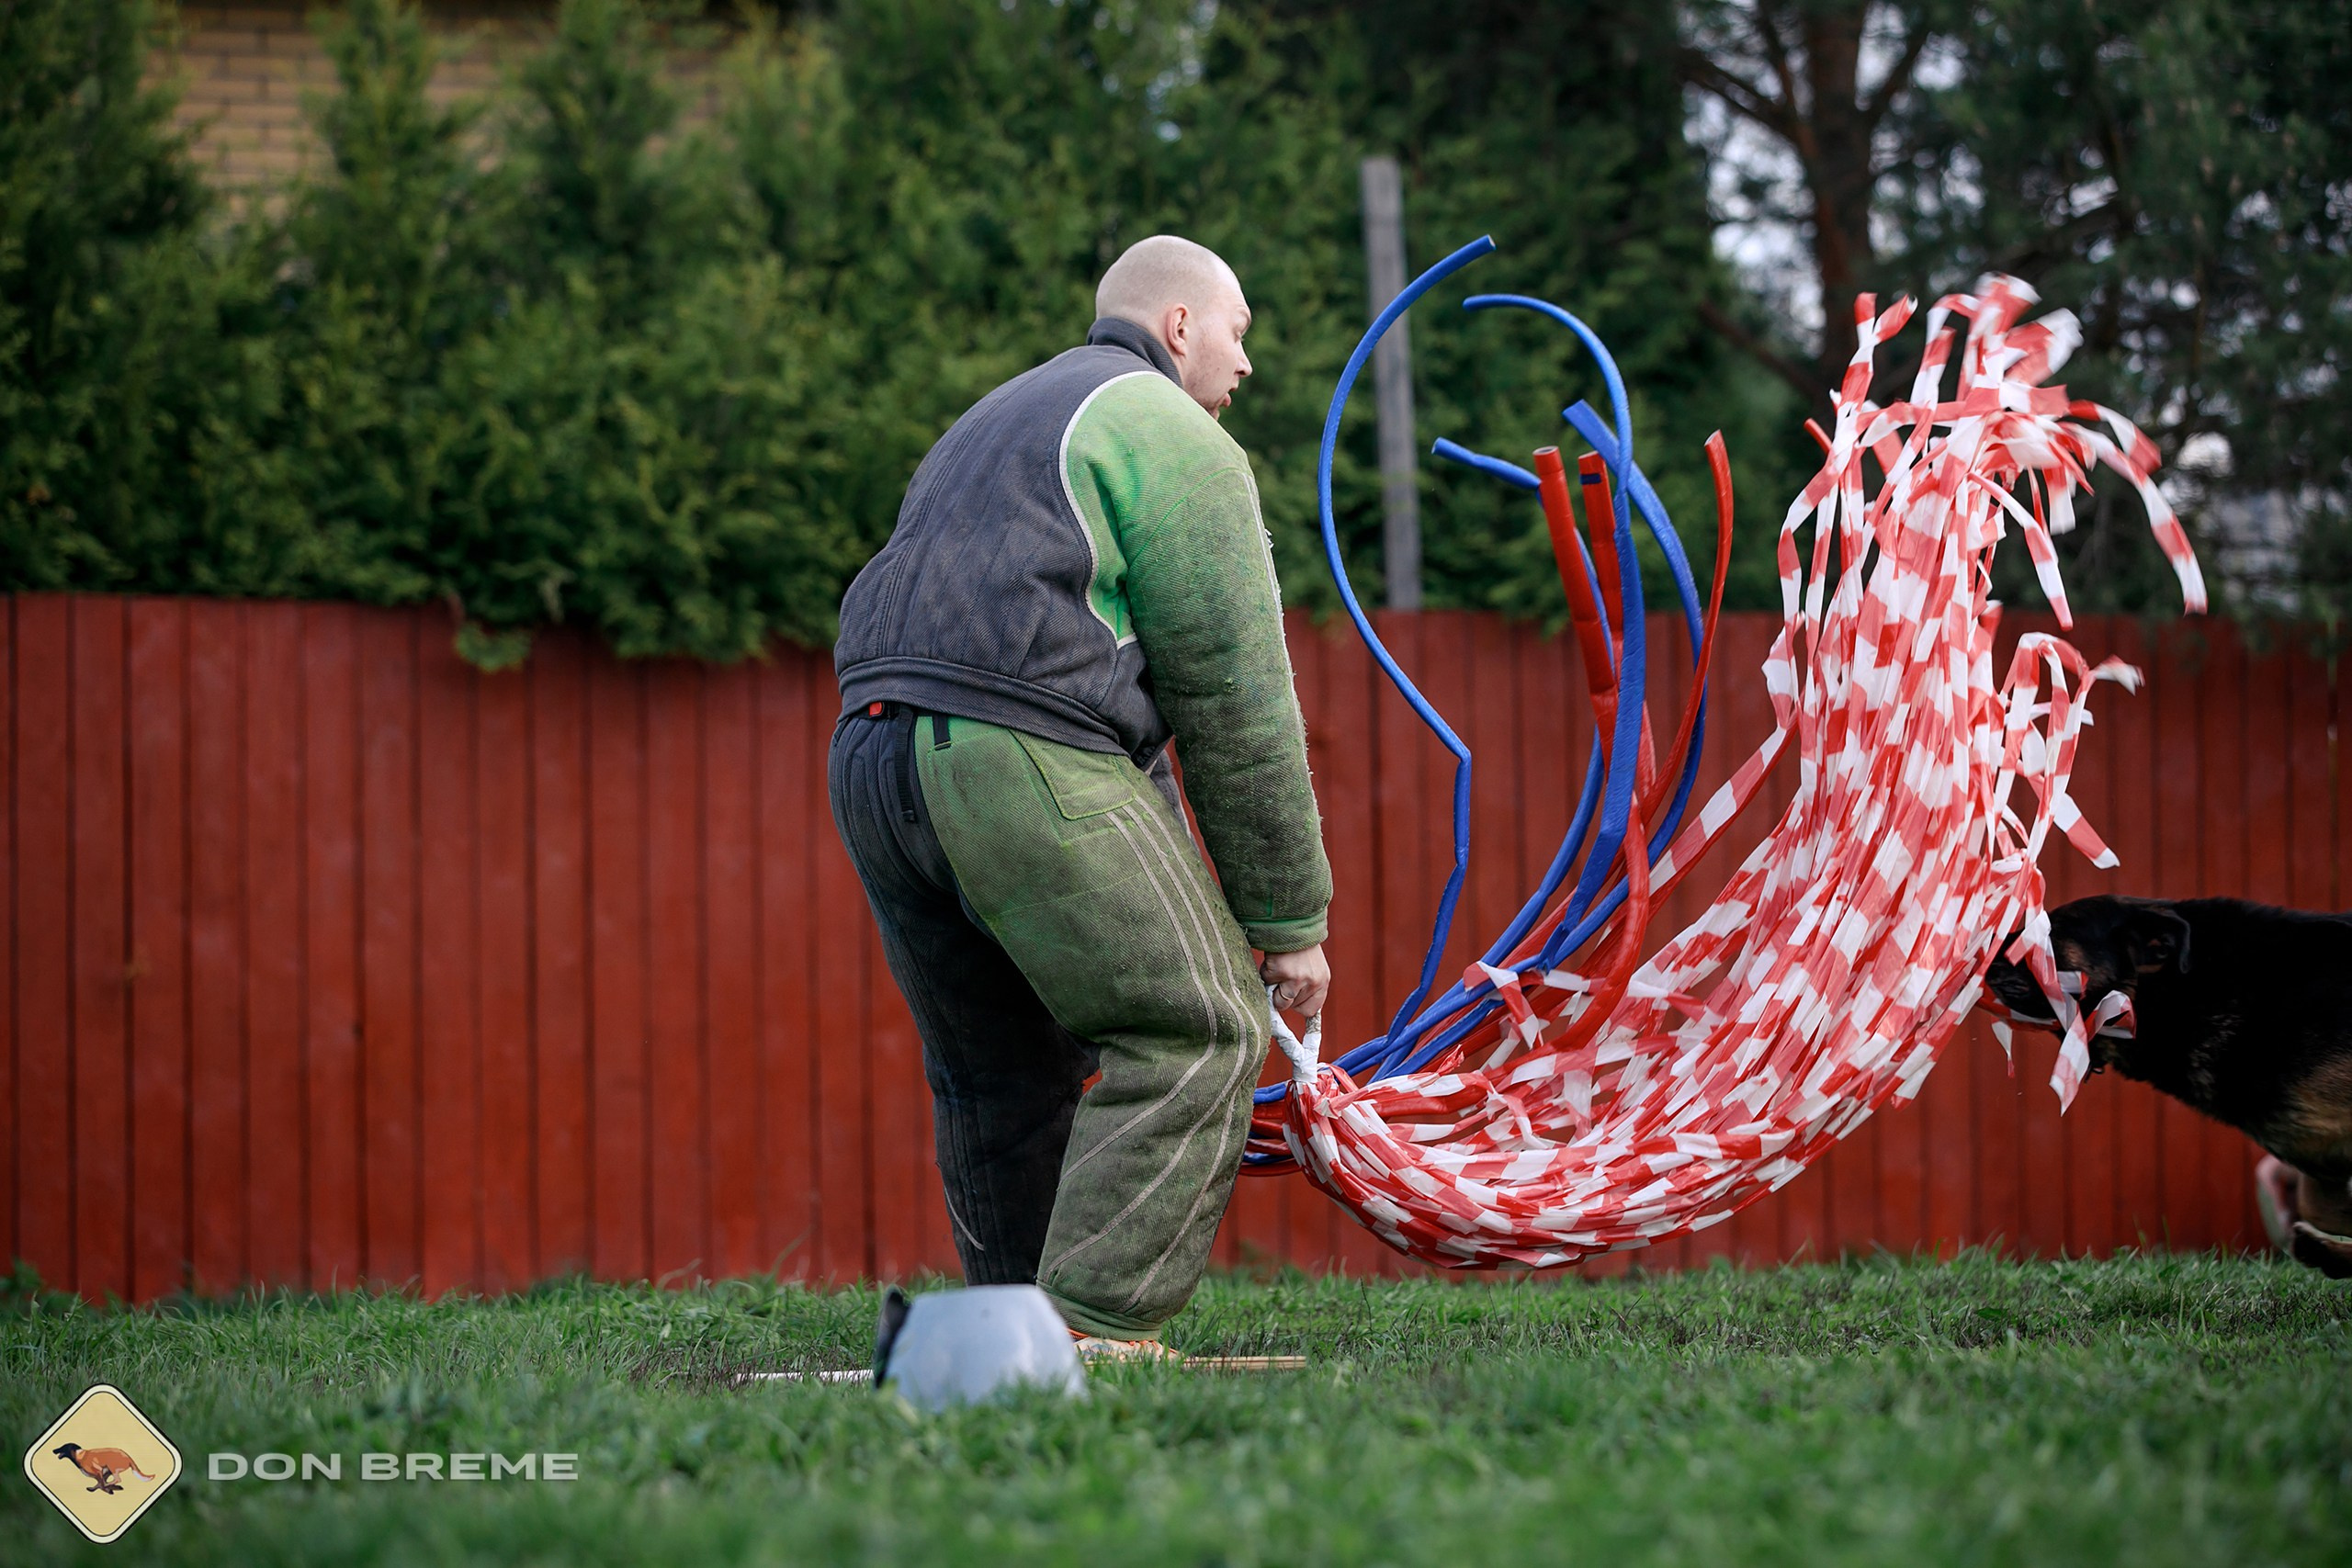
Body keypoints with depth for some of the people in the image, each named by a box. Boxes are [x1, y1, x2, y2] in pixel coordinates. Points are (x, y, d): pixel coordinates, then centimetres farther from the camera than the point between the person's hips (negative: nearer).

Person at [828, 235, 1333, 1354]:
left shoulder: (995, 424, 33)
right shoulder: (1174, 434, 6)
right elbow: (1231, 695, 1)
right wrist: (1287, 918, 5)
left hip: (873, 758, 9)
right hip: (1024, 758, -9)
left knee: (999, 1072, 17)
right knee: (1197, 1034, -6)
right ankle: (1096, 1330, -15)